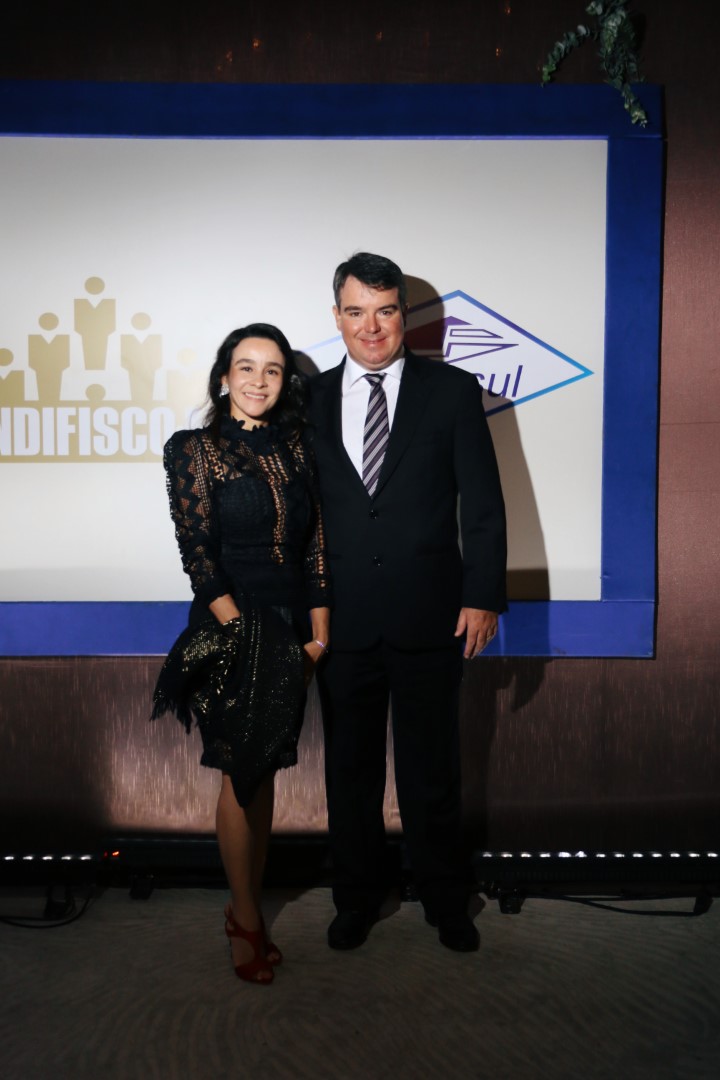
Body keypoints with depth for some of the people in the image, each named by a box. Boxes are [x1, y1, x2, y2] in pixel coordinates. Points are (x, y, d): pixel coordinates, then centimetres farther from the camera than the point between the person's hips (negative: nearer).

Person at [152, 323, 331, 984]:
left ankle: (250, 909, 26)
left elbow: (316, 548, 7)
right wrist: (242, 632, -13)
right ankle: (246, 918, 17)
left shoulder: (296, 448, 9)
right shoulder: (195, 450, -2)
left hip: (292, 635, 4)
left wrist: (318, 636, 0)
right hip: (232, 632, -4)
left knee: (265, 772, 12)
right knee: (240, 774, 2)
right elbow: (197, 553, -8)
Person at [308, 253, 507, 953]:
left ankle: (444, 899, 33)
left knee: (431, 767, 12)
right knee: (350, 767, 15)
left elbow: (483, 504, -1)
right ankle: (357, 896, 35)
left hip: (429, 617, -1)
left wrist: (483, 596, -8)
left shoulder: (452, 391, 0)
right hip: (342, 619, 2)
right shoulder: (311, 399, 6)